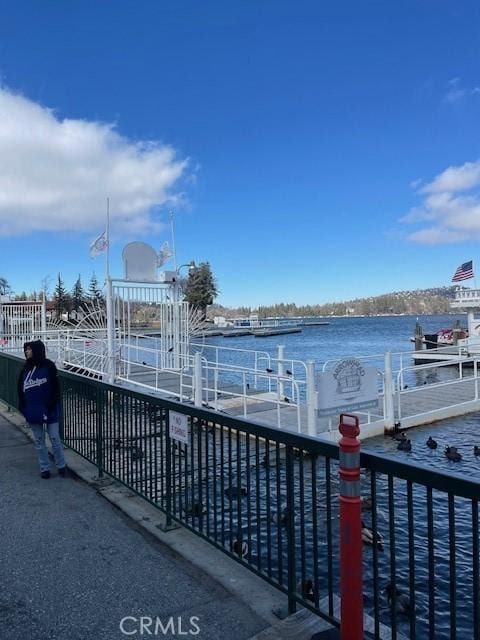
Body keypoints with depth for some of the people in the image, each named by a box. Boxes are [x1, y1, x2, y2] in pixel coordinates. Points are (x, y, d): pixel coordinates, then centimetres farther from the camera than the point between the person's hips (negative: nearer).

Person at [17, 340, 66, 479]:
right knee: (39, 440, 11)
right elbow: (20, 389, 9)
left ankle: (61, 466, 17)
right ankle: (44, 468, 21)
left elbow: (55, 388, -9)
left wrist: (51, 405, -15)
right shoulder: (26, 368, 6)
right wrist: (23, 407, 1)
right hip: (33, 410, 4)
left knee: (54, 438, 3)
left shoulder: (49, 366, -8)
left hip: (49, 410, -4)